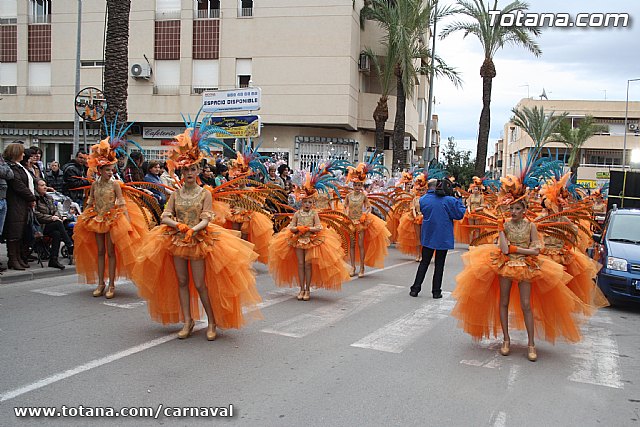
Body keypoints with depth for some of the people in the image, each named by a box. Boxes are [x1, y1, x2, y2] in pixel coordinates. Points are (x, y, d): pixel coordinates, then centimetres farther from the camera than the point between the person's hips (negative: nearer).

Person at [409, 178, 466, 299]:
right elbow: (460, 214, -7)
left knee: (424, 263, 13)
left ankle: (415, 289, 10)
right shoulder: (448, 200, -13)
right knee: (439, 264, 7)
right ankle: (436, 291, 9)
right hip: (443, 237, -2)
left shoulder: (422, 200, -3)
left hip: (428, 236, 3)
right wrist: (458, 201, 6)